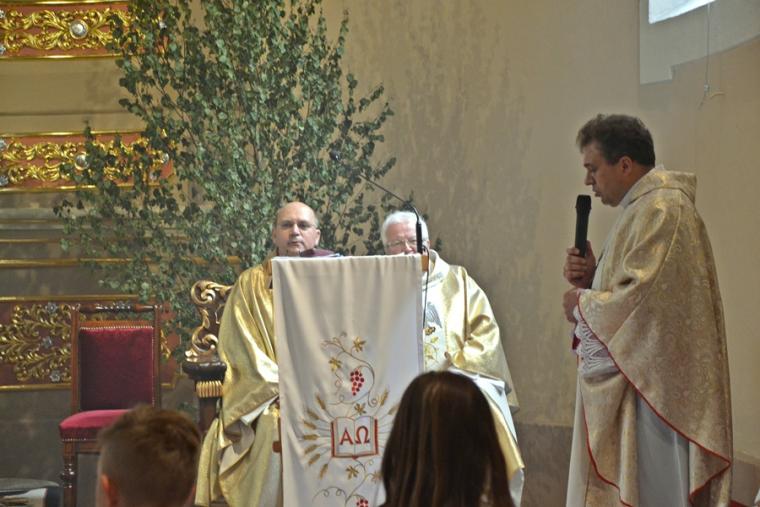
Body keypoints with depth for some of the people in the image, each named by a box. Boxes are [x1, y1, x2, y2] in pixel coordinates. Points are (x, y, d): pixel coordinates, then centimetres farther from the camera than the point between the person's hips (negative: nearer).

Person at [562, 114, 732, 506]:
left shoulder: (662, 211, -16)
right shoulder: (641, 209, 17)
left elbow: (642, 301, -25)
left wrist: (582, 304, -9)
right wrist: (592, 277, 5)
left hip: (648, 393, -10)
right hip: (626, 386, 10)